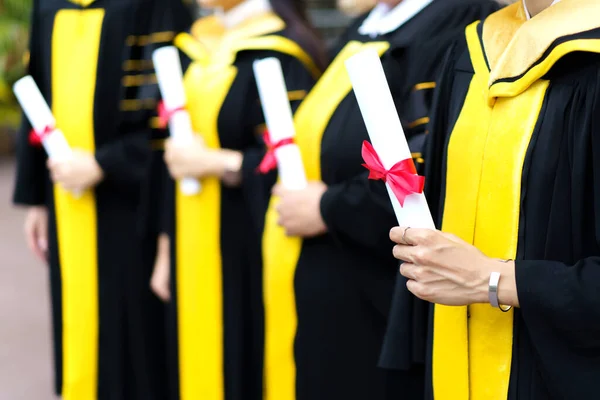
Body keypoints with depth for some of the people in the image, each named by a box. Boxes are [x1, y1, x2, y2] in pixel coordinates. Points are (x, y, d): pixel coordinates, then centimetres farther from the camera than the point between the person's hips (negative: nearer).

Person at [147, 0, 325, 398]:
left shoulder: (280, 52, -14)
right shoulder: (200, 46, 11)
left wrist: (214, 162, -15)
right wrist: (168, 246, 15)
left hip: (250, 258, -7)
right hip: (194, 252, 7)